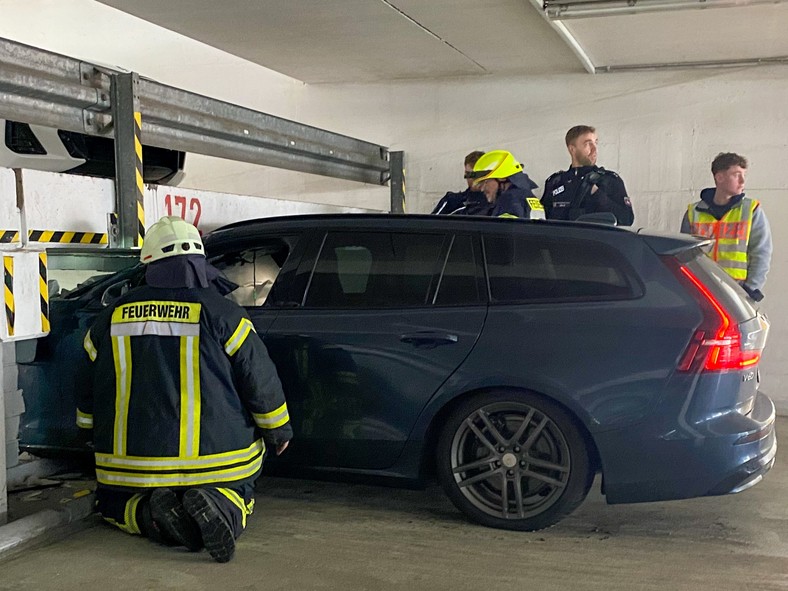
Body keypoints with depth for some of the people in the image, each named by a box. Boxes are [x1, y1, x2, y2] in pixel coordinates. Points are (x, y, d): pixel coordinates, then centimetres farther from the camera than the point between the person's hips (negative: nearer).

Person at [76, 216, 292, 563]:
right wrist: (278, 432, 13)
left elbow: (88, 393, 13)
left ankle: (152, 512, -6)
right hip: (215, 462, -2)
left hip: (131, 463, 2)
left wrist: (99, 438, 32)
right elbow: (261, 381, -5)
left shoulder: (111, 317, 3)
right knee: (238, 496, 26)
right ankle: (219, 507, -12)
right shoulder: (220, 313, -9)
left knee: (113, 504, 30)